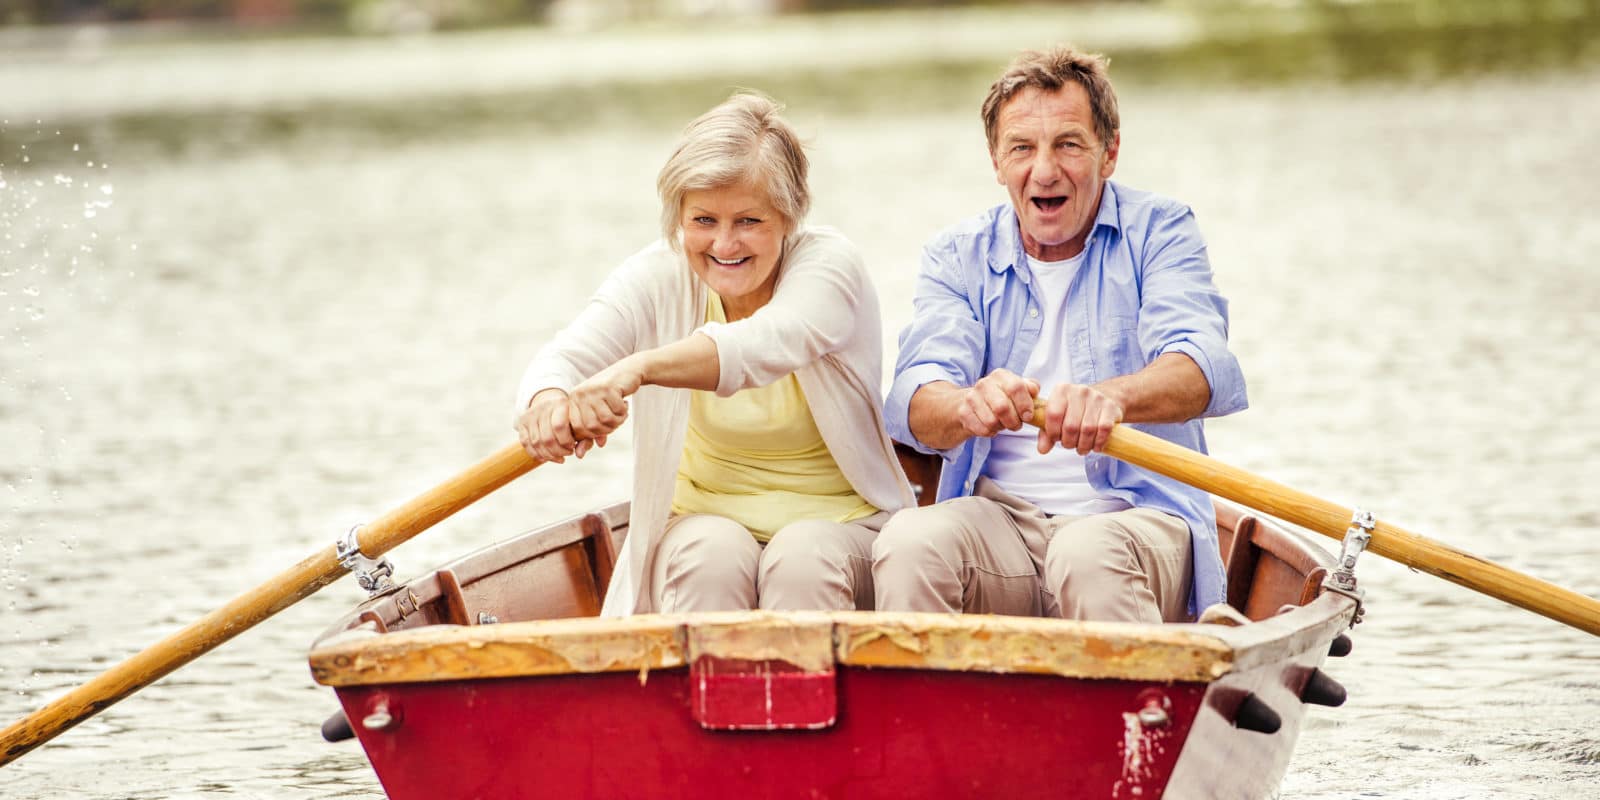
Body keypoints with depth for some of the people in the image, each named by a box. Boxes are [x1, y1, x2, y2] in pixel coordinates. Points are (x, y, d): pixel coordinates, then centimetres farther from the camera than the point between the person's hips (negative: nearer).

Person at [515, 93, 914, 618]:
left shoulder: (829, 263, -12)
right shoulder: (658, 277, -4)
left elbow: (773, 340, -35)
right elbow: (566, 355, -19)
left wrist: (639, 367, -54)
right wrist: (547, 400, -48)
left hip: (839, 525, -2)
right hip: (704, 520, 2)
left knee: (802, 558, -33)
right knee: (712, 555, -31)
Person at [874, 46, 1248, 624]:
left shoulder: (1160, 232, 5)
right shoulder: (959, 257, 11)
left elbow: (1204, 366, -14)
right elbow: (914, 400, -6)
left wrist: (1109, 397, -38)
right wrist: (970, 405, -33)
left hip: (1137, 515, -2)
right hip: (999, 518, 2)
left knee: (1088, 555, -36)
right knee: (909, 542, -30)